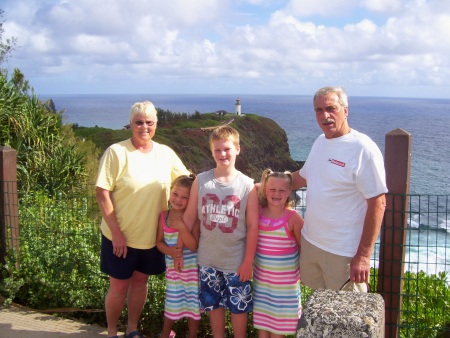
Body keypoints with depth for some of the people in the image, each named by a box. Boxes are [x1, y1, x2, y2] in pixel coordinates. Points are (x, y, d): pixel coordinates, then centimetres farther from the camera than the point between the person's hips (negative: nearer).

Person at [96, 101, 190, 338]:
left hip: (152, 236, 4)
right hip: (120, 236, -4)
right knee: (119, 285, 8)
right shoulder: (117, 152, -12)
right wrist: (116, 233, -17)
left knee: (140, 281, 17)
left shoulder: (165, 153, 0)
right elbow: (102, 193, -14)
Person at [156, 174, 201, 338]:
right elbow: (159, 241, 2)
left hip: (192, 268, -3)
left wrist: (181, 226, -31)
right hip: (173, 267, 3)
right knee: (172, 302, 18)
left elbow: (193, 246, -21)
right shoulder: (164, 216, -4)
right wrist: (170, 251, -18)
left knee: (193, 303, 9)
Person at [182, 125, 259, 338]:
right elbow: (189, 217, 1)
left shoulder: (247, 185, -10)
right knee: (214, 305, 17)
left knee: (239, 307, 12)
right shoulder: (201, 181, -5)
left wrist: (248, 261, -9)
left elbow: (252, 226, -8)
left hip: (236, 261, -2)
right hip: (208, 259, 2)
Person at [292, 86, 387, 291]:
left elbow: (378, 204, -19)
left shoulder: (363, 149, -18)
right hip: (310, 242, 7)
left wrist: (364, 255, -19)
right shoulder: (320, 142, 7)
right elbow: (303, 176, 24)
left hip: (343, 253, -7)